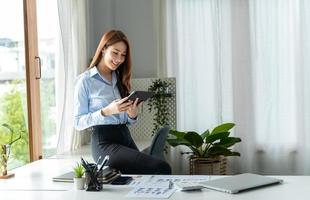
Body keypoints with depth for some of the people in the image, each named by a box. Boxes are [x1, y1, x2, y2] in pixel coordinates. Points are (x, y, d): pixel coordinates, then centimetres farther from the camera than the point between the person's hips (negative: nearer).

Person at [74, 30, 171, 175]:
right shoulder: (85, 80, -1)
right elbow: (78, 122, -5)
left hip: (126, 137, 7)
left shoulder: (120, 79, 18)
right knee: (161, 168, -25)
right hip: (104, 142, -7)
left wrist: (132, 115, -2)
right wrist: (106, 111, -18)